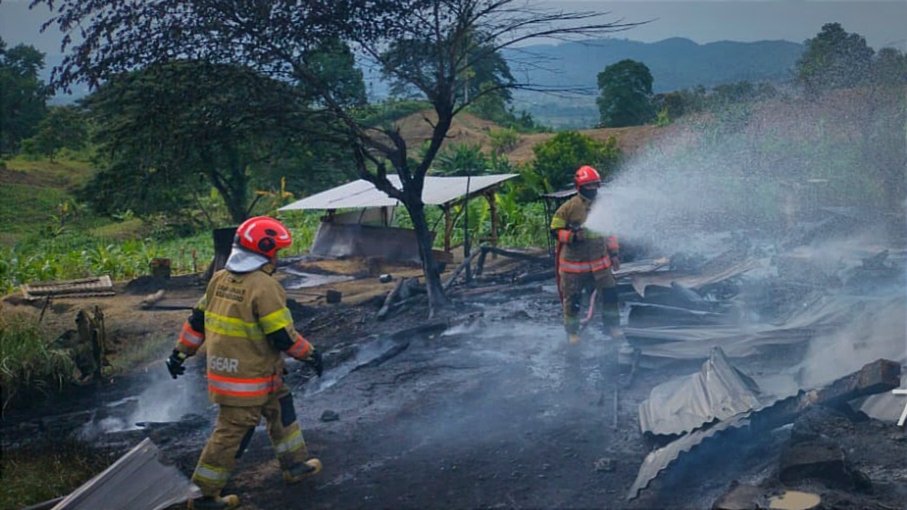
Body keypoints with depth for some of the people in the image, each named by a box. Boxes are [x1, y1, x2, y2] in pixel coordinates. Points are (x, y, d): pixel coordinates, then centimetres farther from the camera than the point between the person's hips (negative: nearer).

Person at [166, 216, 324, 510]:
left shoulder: (220, 279, 3)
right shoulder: (264, 287, -22)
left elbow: (197, 320, 9)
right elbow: (283, 336, -21)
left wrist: (180, 353, 18)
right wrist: (310, 354, -6)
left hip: (223, 369, 9)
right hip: (249, 378, -9)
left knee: (281, 409, 22)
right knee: (232, 433, 4)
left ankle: (296, 464, 36)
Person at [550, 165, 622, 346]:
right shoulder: (568, 207, -10)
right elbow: (555, 231, -7)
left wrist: (614, 253, 11)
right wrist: (573, 236, -23)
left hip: (599, 262, 4)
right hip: (573, 262, -4)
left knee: (609, 293, -1)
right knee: (572, 299, 5)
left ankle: (612, 327, 15)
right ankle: (572, 332, 20)